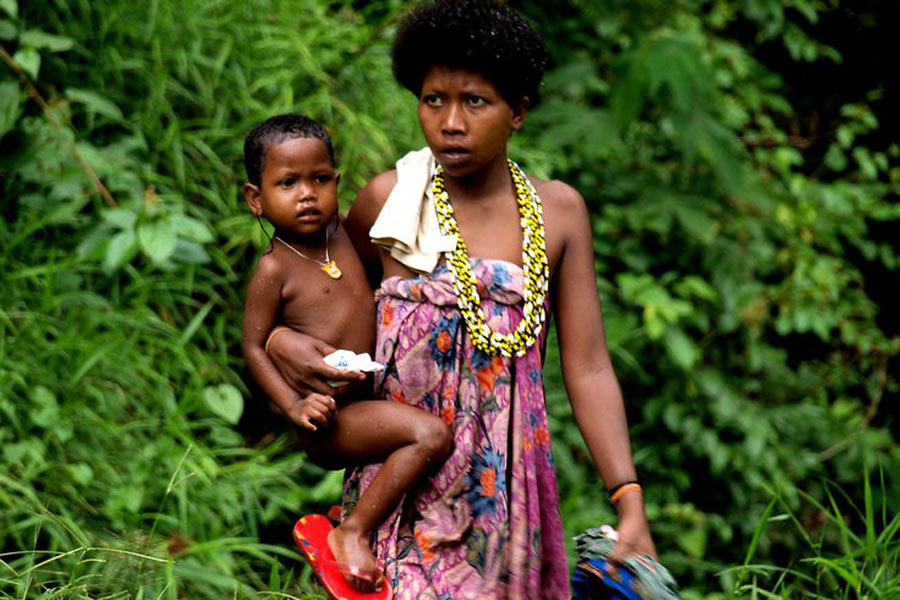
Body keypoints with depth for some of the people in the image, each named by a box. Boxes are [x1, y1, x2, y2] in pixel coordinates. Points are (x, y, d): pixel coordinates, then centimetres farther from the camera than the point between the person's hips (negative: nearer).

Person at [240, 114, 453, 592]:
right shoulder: (274, 270, -13)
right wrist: (293, 405, -23)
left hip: (365, 401, 9)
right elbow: (254, 347, -12)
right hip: (327, 419, -9)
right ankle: (353, 534, -17)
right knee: (430, 435, -27)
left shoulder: (339, 230, 7)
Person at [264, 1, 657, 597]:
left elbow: (588, 370, 2)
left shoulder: (558, 211, 5)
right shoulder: (389, 201, 1)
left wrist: (631, 505, -6)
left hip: (504, 493, 2)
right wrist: (279, 341, -6)